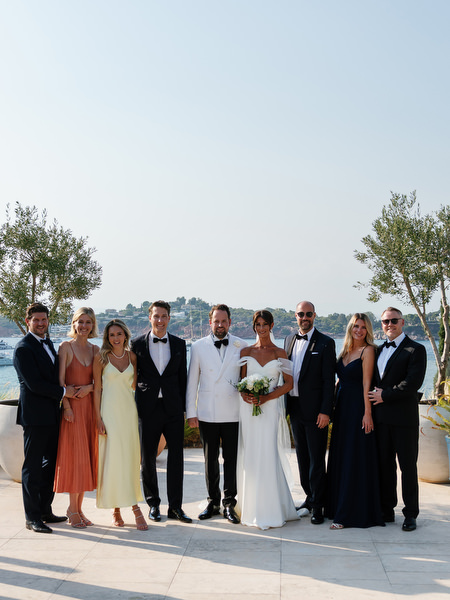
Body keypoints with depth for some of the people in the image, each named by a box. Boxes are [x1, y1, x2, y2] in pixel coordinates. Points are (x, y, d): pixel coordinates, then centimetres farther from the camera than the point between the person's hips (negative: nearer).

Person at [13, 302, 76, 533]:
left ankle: (45, 510, 23)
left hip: (51, 414, 9)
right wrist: (63, 391, -12)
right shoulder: (23, 348, -12)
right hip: (35, 415, -8)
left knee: (51, 463, 13)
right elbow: (34, 384, -18)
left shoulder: (48, 343, 16)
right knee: (33, 466, -1)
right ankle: (32, 517, 6)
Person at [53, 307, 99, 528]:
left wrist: (90, 387, -10)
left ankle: (78, 508, 16)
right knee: (75, 455, -4)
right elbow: (60, 380, -7)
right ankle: (72, 508, 8)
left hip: (90, 406, 5)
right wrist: (66, 406, -14)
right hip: (72, 407, -5)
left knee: (87, 456, 7)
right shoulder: (66, 347, -3)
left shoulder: (95, 349, 10)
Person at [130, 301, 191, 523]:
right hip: (147, 408, -1)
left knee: (176, 457, 2)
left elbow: (182, 377, 9)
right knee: (148, 458, 7)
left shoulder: (179, 344, 7)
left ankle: (175, 506, 11)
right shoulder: (138, 344, 2)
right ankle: (153, 504, 21)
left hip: (173, 408, 1)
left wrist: (183, 407, 5)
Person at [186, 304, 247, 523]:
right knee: (210, 460, 9)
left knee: (232, 460, 2)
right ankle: (213, 502, 21)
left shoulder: (242, 346, 3)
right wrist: (191, 412, 2)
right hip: (207, 414, 1)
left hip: (233, 413, 0)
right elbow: (192, 382, 6)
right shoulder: (198, 347, 4)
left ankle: (229, 504, 14)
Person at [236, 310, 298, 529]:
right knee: (250, 457, 2)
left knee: (269, 456, -7)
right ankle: (251, 508, 13)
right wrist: (245, 395, -11)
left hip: (271, 408, -2)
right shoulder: (246, 352, 9)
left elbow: (288, 383, 2)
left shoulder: (280, 353, 5)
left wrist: (266, 397, -10)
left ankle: (270, 510, 0)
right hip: (248, 408, 2)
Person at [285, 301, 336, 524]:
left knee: (316, 458, -1)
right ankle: (310, 497, 26)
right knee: (302, 456, 14)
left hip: (314, 410, -6)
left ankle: (318, 505, 8)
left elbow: (329, 380, -10)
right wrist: (285, 403, 8)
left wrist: (325, 411, -15)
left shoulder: (325, 343, -7)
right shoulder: (289, 339, 11)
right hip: (294, 407, 6)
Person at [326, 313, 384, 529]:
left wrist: (367, 413, -17)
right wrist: (332, 407, 9)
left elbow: (366, 382, -14)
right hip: (342, 408, 7)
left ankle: (348, 514, 1)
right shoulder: (345, 351, 13)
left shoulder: (368, 350, -7)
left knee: (355, 460, -3)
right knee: (339, 458, 12)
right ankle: (338, 506, 23)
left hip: (358, 408, -7)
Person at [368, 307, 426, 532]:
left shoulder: (415, 349, -4)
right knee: (384, 465, 10)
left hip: (404, 417, -6)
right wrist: (375, 394, -1)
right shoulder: (379, 349, 16)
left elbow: (413, 382, -15)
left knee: (408, 466, 2)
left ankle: (410, 514, 12)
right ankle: (387, 510, 20)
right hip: (381, 417, 6)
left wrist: (385, 395, -13)